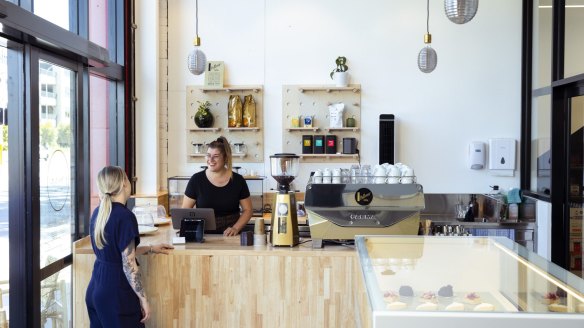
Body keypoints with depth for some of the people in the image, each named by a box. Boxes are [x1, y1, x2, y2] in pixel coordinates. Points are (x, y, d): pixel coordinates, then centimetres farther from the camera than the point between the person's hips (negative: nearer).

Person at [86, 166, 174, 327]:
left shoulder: (98, 212, 6)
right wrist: (143, 298, -12)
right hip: (116, 294, -8)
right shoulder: (125, 216, -18)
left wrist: (151, 248, 20)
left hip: (95, 290, 8)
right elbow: (129, 266, -19)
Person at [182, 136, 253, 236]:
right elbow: (185, 209, 8)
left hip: (229, 236, 0)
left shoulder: (238, 180, 4)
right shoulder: (196, 179, 2)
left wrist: (235, 228, -6)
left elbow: (248, 210, 9)